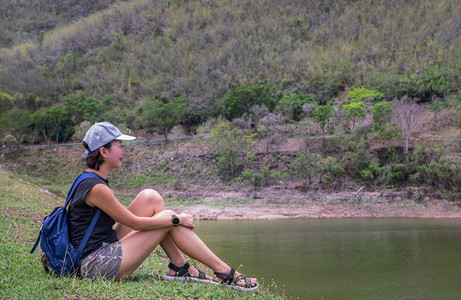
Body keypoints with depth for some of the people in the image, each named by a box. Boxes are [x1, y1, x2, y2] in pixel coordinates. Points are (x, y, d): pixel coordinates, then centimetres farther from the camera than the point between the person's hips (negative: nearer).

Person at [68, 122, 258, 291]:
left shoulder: (90, 181, 12)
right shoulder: (96, 188, -19)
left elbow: (125, 215, 22)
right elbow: (136, 223, -15)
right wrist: (177, 219, -5)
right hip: (99, 265, -10)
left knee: (150, 197, 5)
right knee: (170, 221, -8)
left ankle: (179, 267, 6)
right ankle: (224, 273, 1)